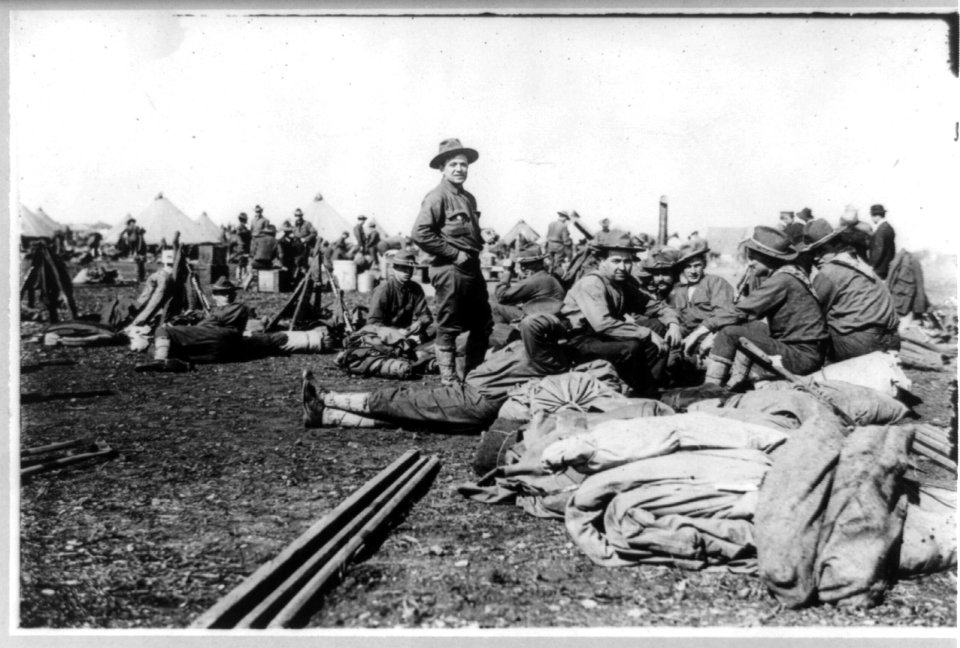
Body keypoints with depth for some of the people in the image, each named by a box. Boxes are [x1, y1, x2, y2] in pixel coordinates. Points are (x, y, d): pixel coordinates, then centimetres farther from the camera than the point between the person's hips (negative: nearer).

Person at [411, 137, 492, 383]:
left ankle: (473, 373, 26)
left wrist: (476, 252, 11)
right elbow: (419, 233, -20)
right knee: (449, 327, 0)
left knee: (483, 325, 13)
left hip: (473, 268, 9)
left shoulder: (469, 198, 17)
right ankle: (449, 377, 10)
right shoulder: (437, 197, -9)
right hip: (449, 269, -8)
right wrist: (454, 254, -17)